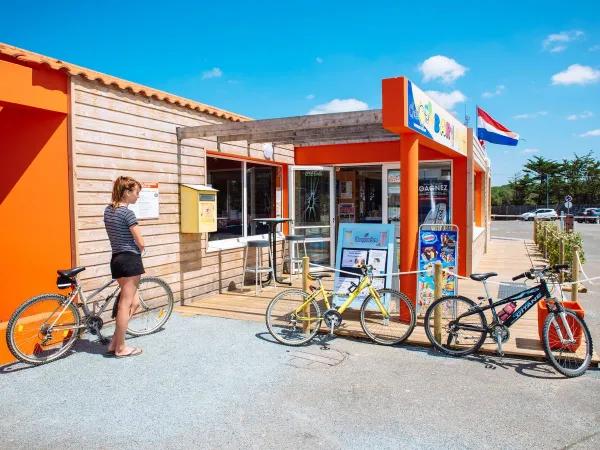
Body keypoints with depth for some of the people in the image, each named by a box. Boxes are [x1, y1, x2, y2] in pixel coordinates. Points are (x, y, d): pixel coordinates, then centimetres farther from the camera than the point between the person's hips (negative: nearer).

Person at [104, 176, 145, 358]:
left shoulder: (108, 210, 11)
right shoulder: (127, 213, -14)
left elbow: (116, 236, 14)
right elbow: (140, 242, -14)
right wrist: (137, 255, 7)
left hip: (116, 259, 9)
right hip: (130, 260, -9)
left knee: (133, 302, 17)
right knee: (126, 304, 0)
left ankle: (114, 342, 19)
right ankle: (120, 348, 9)